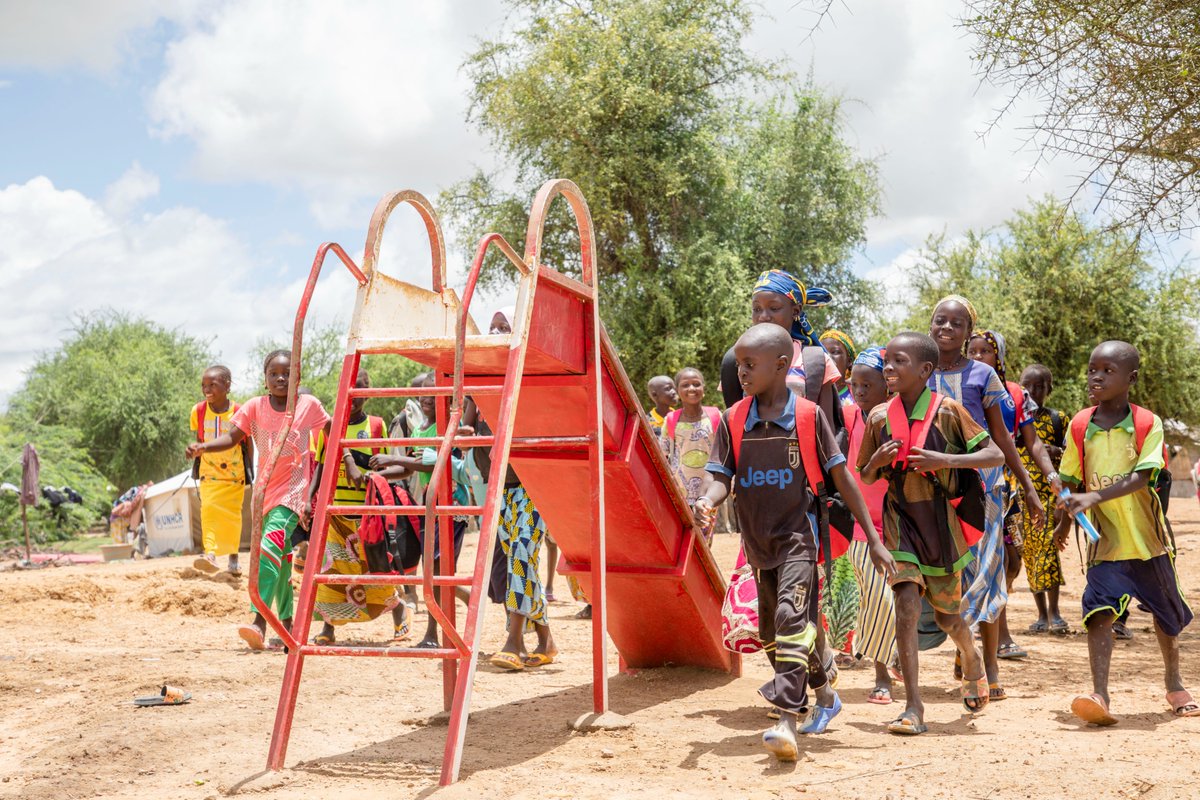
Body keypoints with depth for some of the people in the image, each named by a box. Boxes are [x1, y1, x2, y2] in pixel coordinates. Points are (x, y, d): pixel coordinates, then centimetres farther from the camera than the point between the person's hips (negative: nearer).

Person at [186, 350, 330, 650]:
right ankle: (286, 623, 28)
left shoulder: (309, 405, -4)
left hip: (293, 490, -4)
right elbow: (231, 437, -11)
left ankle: (260, 623, -30)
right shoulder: (255, 406, -1)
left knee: (270, 547, -24)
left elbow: (334, 432, 10)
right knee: (280, 558, 15)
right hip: (265, 489, 4)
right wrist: (203, 446, -28)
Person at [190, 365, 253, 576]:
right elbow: (198, 440, 8)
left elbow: (248, 443, 0)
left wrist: (250, 471, 3)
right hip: (209, 473, 1)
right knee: (208, 508, -19)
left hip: (235, 474, -1)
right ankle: (210, 554, -28)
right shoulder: (198, 411, -5)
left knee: (233, 515, 8)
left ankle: (233, 557, 24)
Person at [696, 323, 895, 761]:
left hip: (798, 533, -5)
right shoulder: (732, 420, 0)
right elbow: (722, 477, -1)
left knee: (790, 616, -23)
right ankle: (824, 696, 38)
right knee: (772, 629, 15)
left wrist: (873, 539, -2)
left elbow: (841, 477, -3)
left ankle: (787, 721, -25)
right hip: (758, 540, 5)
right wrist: (708, 501, -27)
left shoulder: (809, 416, -7)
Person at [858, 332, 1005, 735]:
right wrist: (878, 460, -14)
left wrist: (947, 460, -24)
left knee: (946, 614, 13)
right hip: (900, 519, 1)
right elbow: (865, 477, 9)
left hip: (940, 521, -1)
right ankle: (913, 707, -10)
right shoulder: (879, 417, -1)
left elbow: (995, 455, -11)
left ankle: (973, 661, 47)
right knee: (907, 603, -15)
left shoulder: (947, 410, -9)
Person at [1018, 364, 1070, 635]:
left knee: (1047, 544, -19)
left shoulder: (1058, 419, 4)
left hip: (1048, 491, -3)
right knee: (1028, 551, 5)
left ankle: (1054, 611, -14)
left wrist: (1053, 451, -15)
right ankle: (1042, 614, 14)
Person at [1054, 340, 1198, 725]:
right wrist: (1066, 521, 16)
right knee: (1100, 610, -18)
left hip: (1148, 538, 0)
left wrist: (1094, 497, -33)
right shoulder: (1080, 425, -2)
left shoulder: (1148, 423, -10)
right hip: (1105, 540, 0)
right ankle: (1100, 696, -21)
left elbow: (1140, 477, -22)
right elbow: (1072, 480, 10)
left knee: (1165, 613, 17)